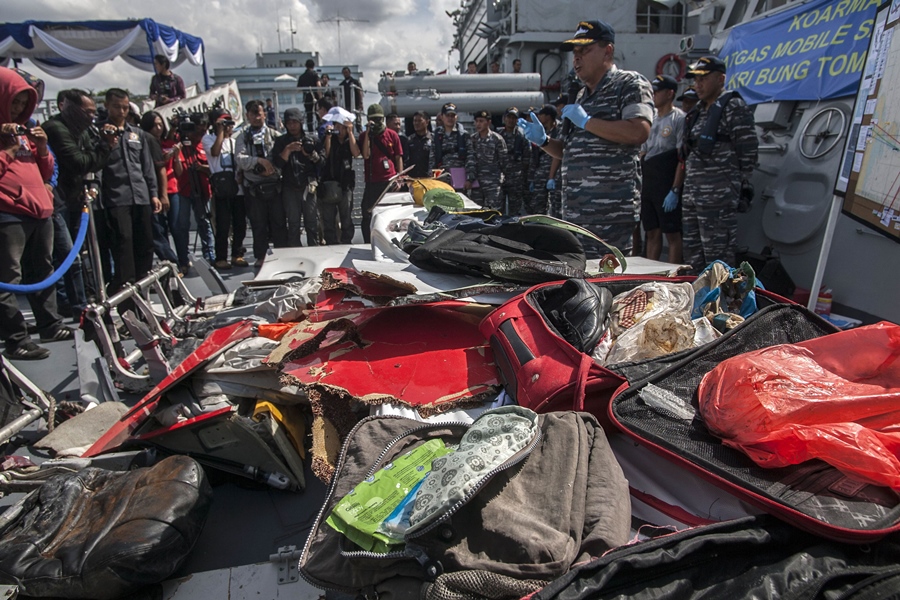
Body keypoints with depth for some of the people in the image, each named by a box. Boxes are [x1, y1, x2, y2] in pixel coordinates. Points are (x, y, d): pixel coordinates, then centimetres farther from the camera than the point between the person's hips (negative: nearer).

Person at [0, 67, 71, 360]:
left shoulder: (24, 130, 19)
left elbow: (45, 172, 20)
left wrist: (42, 148, 4)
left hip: (39, 211, 8)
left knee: (43, 271, 15)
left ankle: (50, 325, 26)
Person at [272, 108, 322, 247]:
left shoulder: (311, 140, 9)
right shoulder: (281, 142, 8)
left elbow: (320, 162, 3)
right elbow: (277, 163, -3)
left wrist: (311, 154, -16)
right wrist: (288, 150, -16)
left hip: (308, 187, 0)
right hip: (290, 189, 0)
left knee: (312, 223, 1)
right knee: (293, 224, 3)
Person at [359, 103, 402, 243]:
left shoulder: (392, 135, 6)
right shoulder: (364, 136, 8)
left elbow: (398, 158, 8)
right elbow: (366, 155, -7)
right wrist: (367, 133, -9)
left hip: (390, 181, 0)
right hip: (372, 182, 1)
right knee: (367, 215, 0)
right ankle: (368, 244, 9)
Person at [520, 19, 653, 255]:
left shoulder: (630, 83, -1)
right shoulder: (582, 96, 23)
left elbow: (639, 132, -18)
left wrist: (586, 121, -13)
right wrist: (543, 140, 10)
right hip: (575, 211, 8)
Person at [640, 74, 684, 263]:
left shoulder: (679, 119, -5)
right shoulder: (651, 120, 17)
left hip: (667, 187, -7)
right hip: (648, 186, 7)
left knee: (672, 234, -2)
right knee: (652, 233, 11)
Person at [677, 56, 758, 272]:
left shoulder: (734, 108, -4)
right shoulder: (698, 112, 20)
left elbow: (749, 151, -8)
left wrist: (742, 187, -8)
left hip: (718, 198, -9)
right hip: (691, 196, 9)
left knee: (718, 258, -7)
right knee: (694, 253, 15)